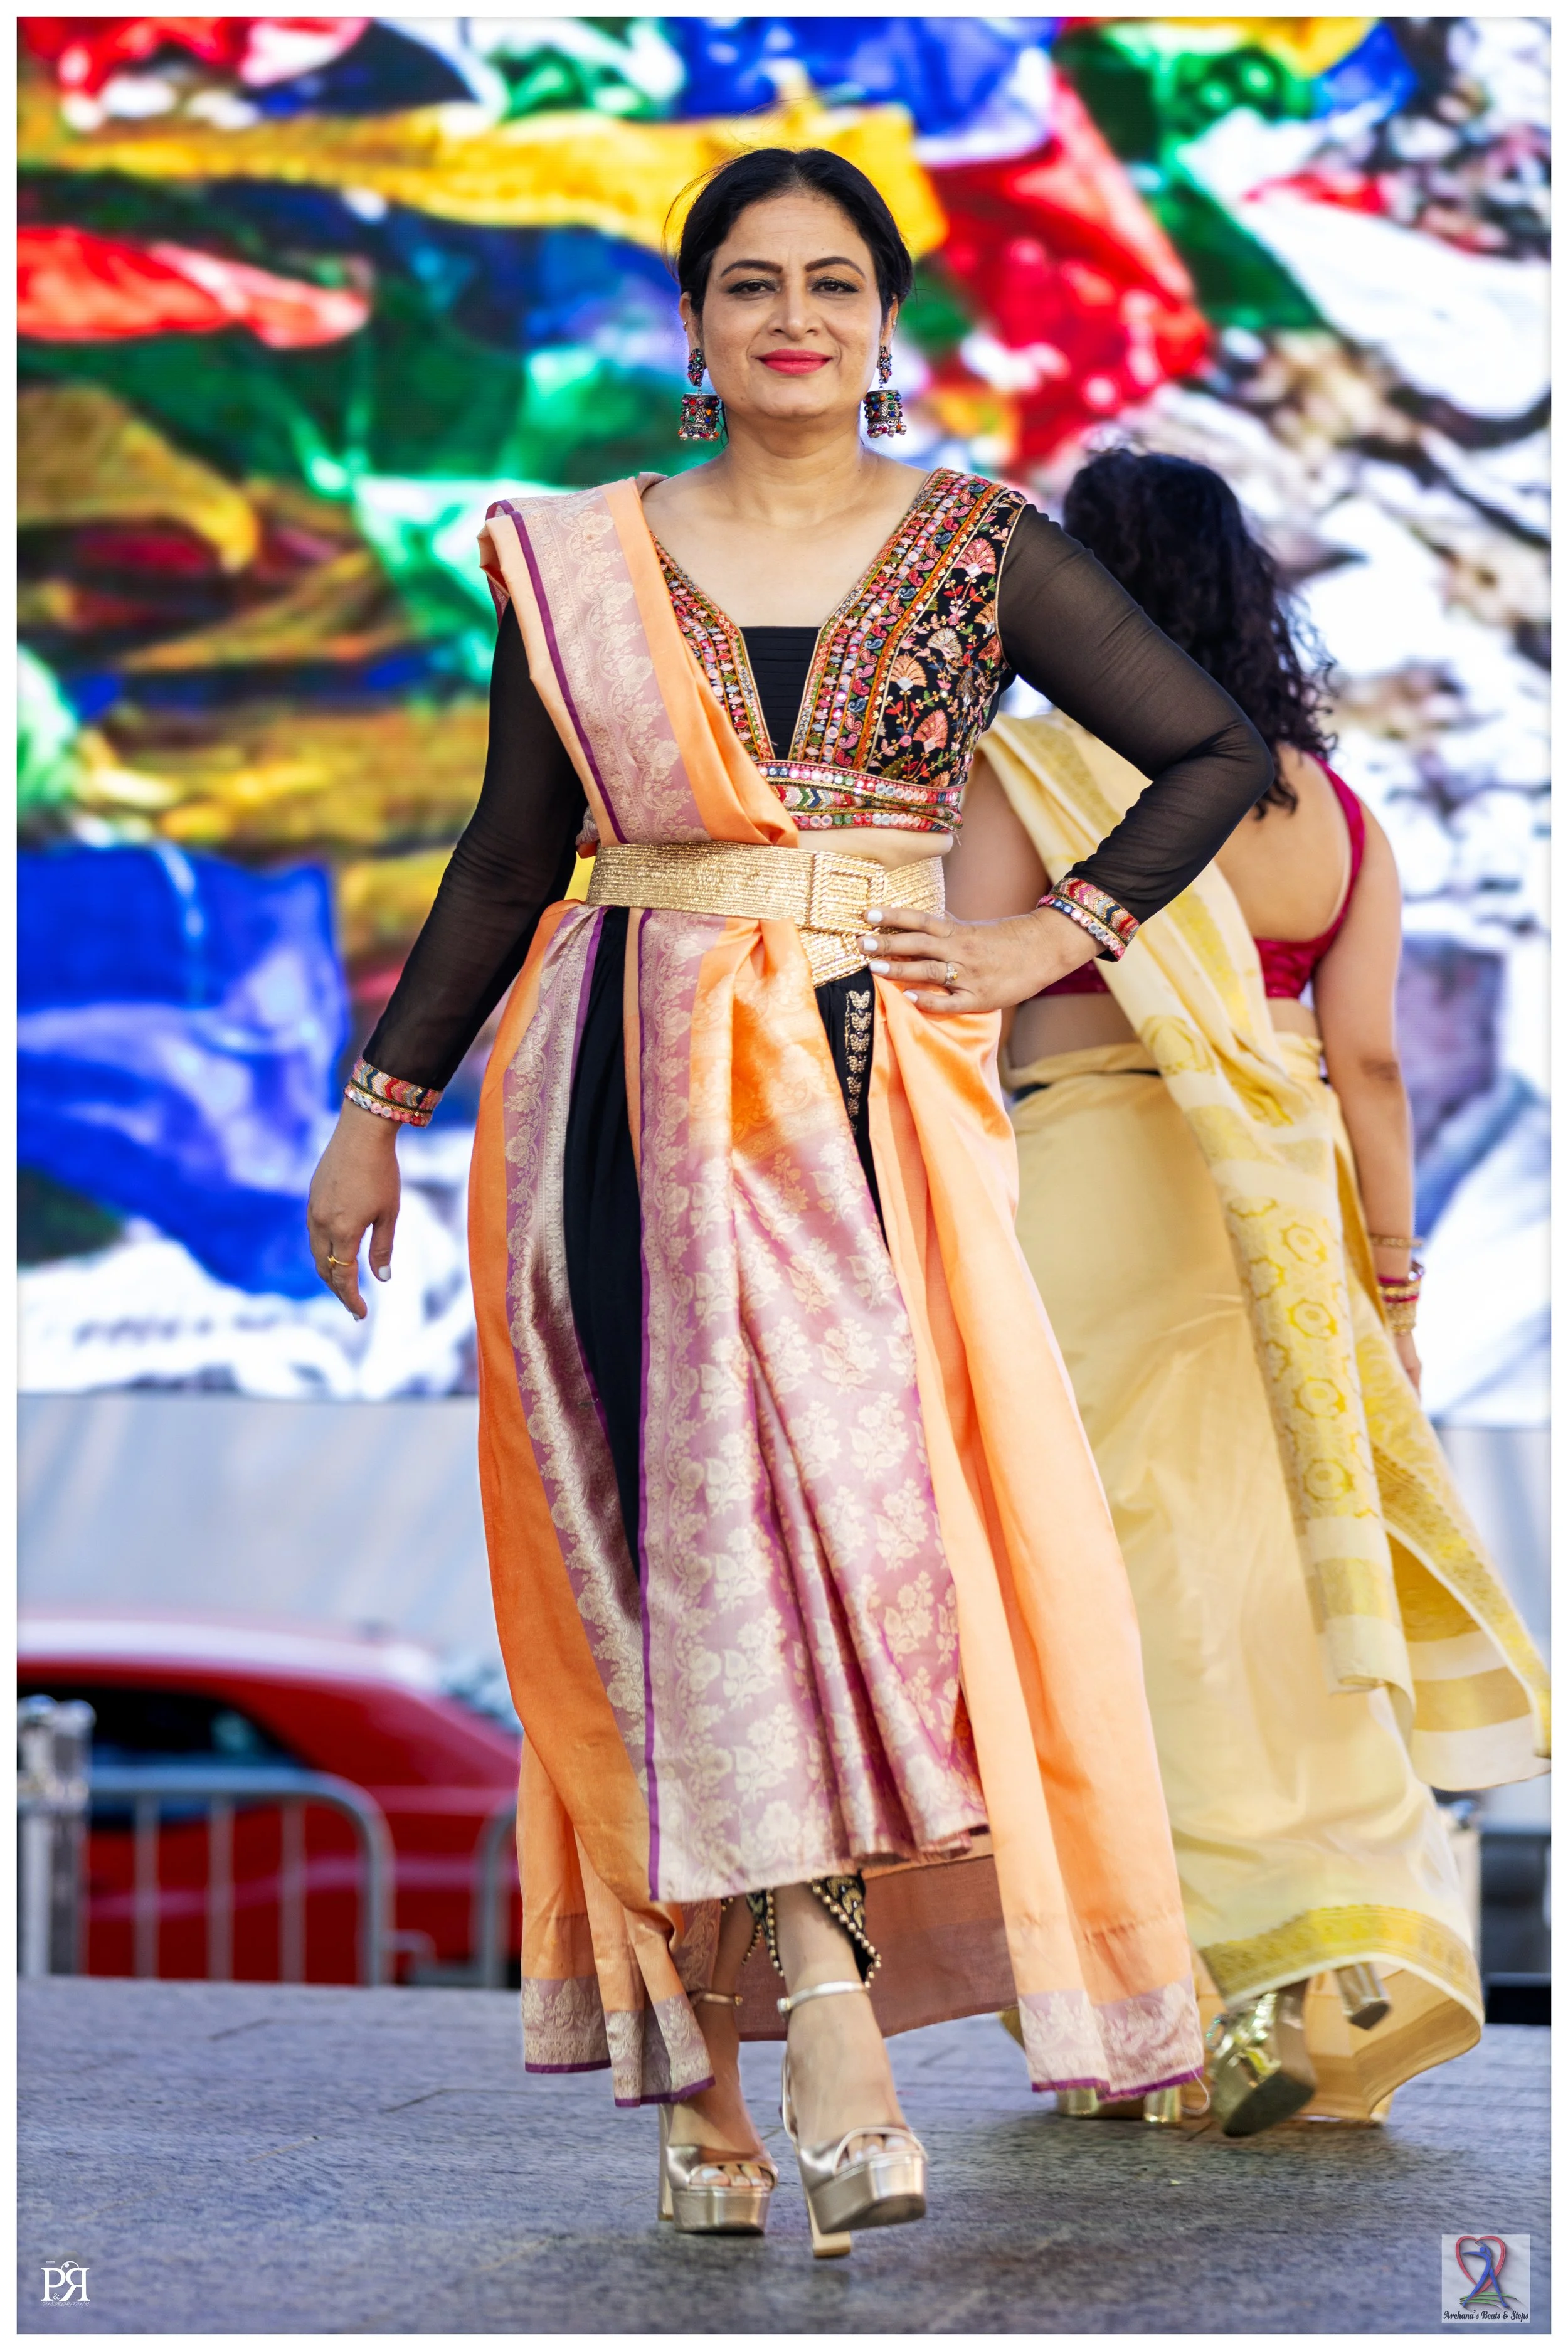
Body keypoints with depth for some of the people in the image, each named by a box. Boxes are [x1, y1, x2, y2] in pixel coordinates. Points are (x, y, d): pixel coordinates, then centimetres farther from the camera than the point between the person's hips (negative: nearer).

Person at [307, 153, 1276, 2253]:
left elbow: (1218, 754, 11)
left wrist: (1047, 943, 2)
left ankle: (710, 2048, -3)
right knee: (694, 1499, -14)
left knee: (855, 1480, -11)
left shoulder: (978, 549, 8)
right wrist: (382, 1109, 15)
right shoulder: (580, 562, 10)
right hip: (635, 1089, 0)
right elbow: (505, 864, 16)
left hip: (878, 1078, 0)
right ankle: (824, 2012, -20)